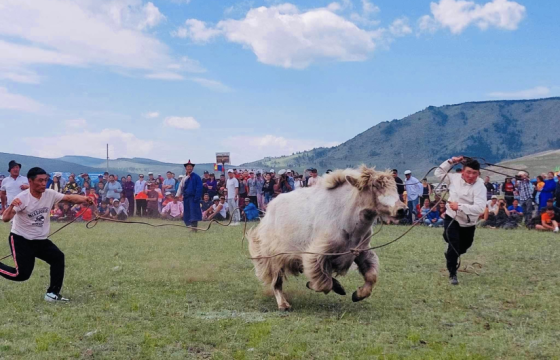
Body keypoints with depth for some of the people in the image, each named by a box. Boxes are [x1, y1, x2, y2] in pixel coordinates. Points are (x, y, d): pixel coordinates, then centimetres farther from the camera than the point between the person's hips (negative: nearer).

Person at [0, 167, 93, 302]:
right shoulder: (22, 198, -21)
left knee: (58, 257, -10)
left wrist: (84, 199, -29)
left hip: (41, 240, 6)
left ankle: (52, 294, -2)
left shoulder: (50, 194, -5)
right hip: (20, 239, -6)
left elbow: (70, 198, -9)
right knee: (22, 274, -13)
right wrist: (12, 205, -48)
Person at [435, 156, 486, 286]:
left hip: (468, 224, 0)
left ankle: (450, 256, 57)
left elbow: (480, 208, -32)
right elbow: (439, 173, 10)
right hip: (451, 218, 0)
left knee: (462, 248, 22)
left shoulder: (480, 186, -21)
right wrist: (451, 161, -3)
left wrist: (459, 206, -37)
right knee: (454, 245, -19)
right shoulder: (454, 178, -7)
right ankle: (452, 274, -4)